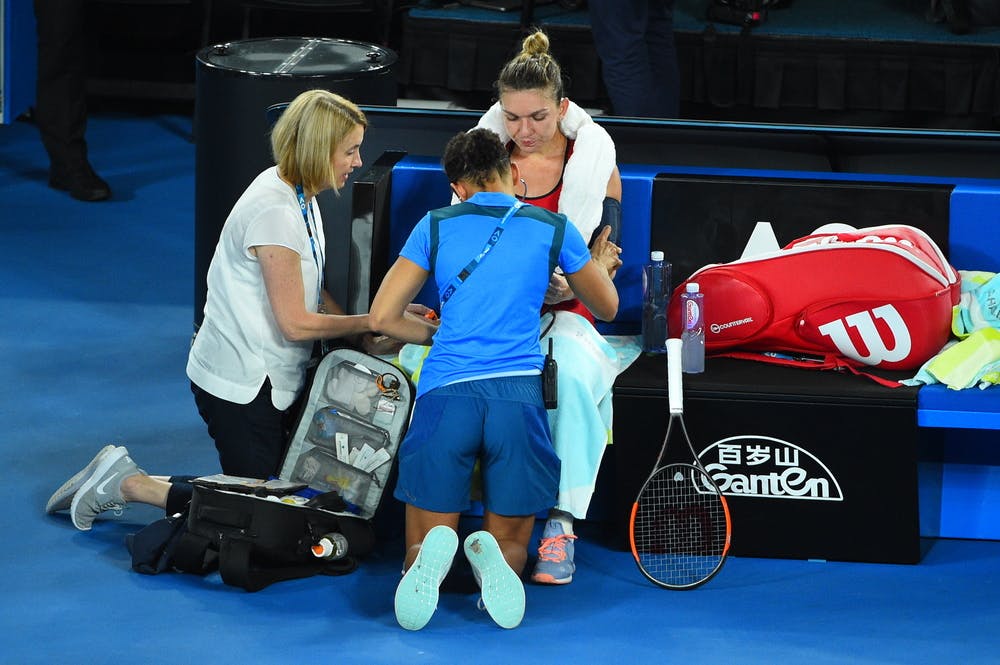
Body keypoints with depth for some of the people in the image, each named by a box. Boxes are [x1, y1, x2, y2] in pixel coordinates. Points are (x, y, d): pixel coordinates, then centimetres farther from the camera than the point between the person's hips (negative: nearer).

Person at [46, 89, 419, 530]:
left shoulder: (299, 196, 7)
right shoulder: (274, 212, -24)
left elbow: (310, 291, 14)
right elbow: (295, 323, -22)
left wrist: (363, 338, 1)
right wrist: (371, 323, -13)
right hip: (242, 387, -10)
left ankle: (125, 479, 16)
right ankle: (127, 483, 5)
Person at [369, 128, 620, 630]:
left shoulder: (436, 226, 12)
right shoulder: (553, 229, 13)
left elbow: (383, 317, 11)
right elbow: (606, 308, 27)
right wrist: (599, 266, 49)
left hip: (444, 392, 0)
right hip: (519, 393, 0)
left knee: (421, 548, 8)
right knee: (510, 543, 11)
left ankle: (431, 556, -27)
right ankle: (492, 558, -23)